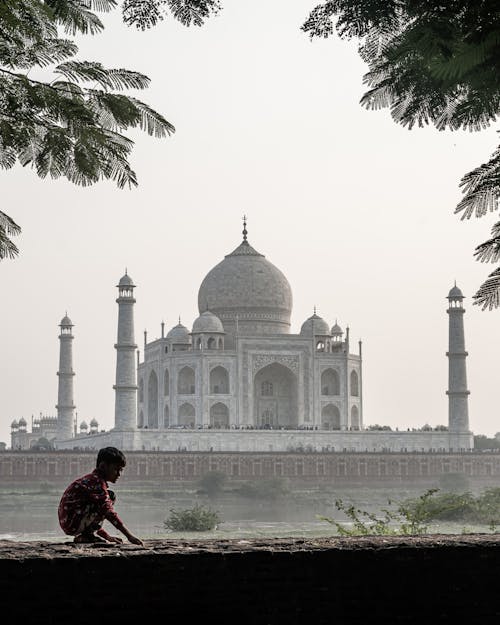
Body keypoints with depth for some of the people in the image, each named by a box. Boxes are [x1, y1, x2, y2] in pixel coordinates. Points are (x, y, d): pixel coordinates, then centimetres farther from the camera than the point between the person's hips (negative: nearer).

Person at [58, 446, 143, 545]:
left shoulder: (91, 479, 19)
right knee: (110, 496, -13)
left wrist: (107, 536, 20)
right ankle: (87, 535, -10)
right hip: (72, 523, -10)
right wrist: (129, 536, -21)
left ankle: (88, 534, 8)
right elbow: (108, 511, -20)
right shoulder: (97, 481, -13)